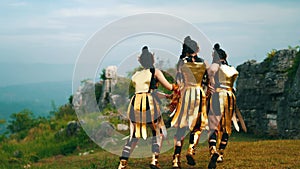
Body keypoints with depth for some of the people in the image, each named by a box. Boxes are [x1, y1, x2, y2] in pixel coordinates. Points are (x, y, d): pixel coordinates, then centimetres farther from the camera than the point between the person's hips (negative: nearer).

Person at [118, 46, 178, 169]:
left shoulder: (135, 75, 22)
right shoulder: (155, 72, 7)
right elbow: (169, 87, 6)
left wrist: (165, 96, 36)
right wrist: (175, 87, 28)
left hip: (135, 104, 4)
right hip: (149, 104, -4)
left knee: (134, 136, 13)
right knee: (157, 132, 16)